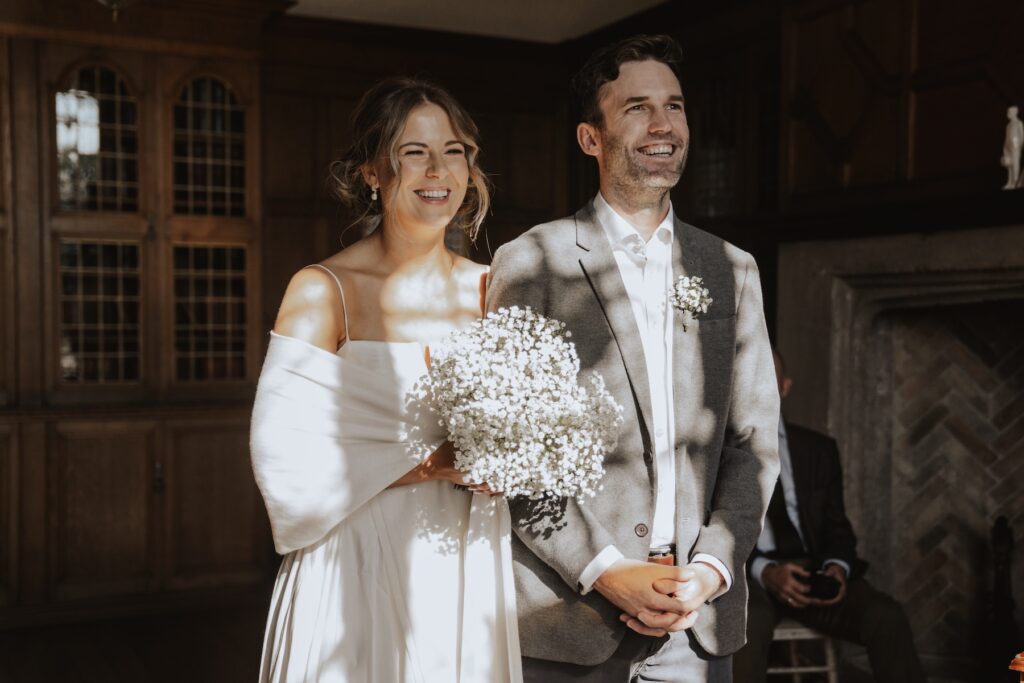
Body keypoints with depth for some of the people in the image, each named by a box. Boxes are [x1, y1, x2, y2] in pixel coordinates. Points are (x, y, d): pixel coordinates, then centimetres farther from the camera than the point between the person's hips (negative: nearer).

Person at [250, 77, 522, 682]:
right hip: (359, 576, -3)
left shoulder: (491, 290, 4)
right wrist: (432, 464, -18)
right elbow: (286, 457, -14)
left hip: (469, 574, 4)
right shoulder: (322, 291, -7)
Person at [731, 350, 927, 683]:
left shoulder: (818, 449, 17)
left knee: (886, 617, -26)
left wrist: (836, 566, -10)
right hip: (742, 574, -3)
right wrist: (763, 571, -18)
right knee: (749, 621, -38)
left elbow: (837, 527, 14)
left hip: (812, 570, 3)